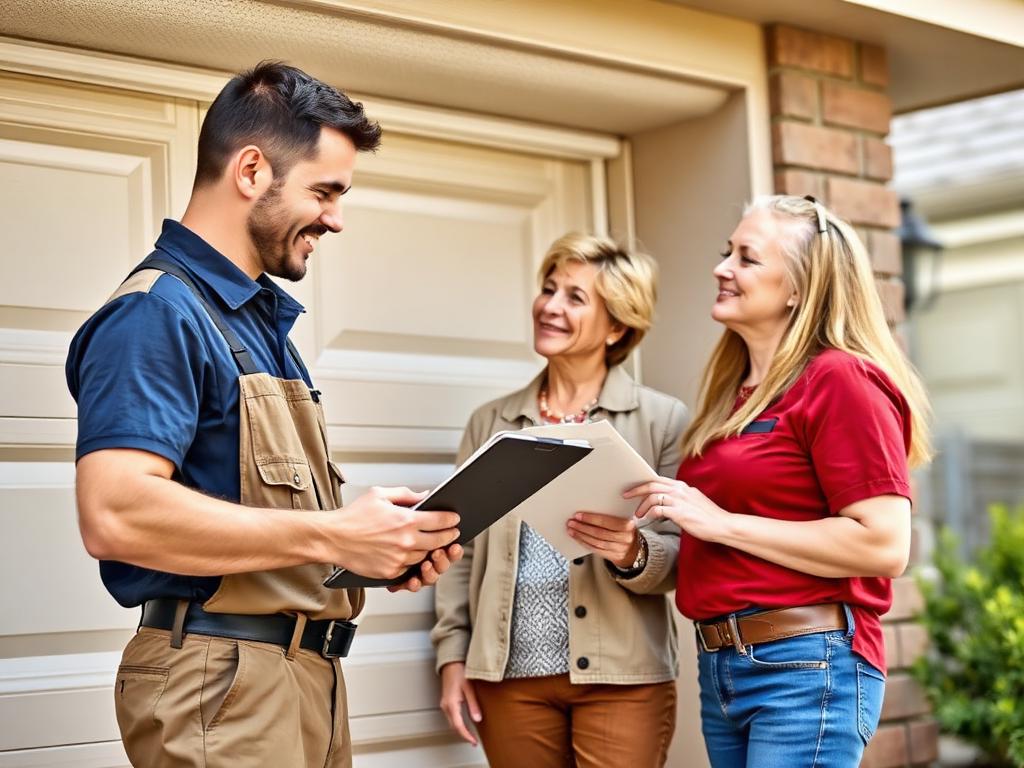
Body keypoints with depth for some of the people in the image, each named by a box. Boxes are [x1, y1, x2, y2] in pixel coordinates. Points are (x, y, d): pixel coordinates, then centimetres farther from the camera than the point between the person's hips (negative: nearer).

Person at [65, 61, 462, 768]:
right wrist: (333, 536, -22)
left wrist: (383, 547, 4)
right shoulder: (156, 311, -13)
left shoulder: (262, 319, 18)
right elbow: (115, 514, -26)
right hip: (223, 681, -9)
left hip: (308, 673, 9)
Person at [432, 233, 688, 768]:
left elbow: (681, 555, 0)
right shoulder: (490, 423, 12)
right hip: (510, 674, 3)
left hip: (620, 676, -2)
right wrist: (453, 655, 5)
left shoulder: (662, 420, 3)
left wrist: (633, 553, -21)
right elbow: (461, 549, 12)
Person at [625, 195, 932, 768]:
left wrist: (722, 523, -18)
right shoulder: (735, 392, 14)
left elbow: (885, 546, -19)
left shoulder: (840, 380, -11)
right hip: (720, 665, 8)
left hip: (808, 668, -8)